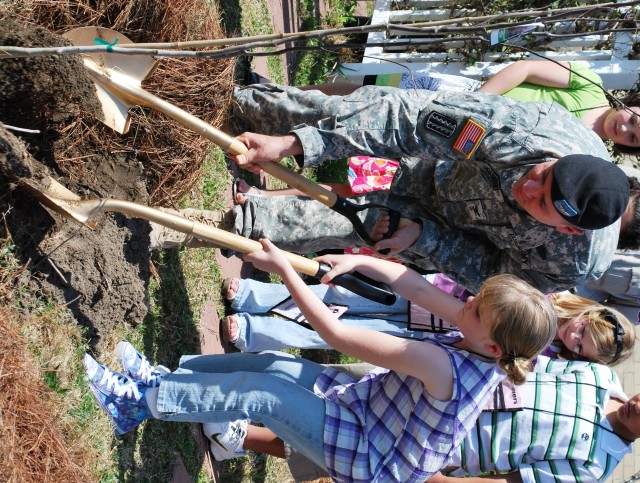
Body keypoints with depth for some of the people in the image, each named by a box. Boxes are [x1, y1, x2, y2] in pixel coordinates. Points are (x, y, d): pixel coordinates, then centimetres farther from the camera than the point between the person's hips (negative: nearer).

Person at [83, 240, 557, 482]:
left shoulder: (441, 365, -36)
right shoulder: (475, 340, -13)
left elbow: (335, 333, -35)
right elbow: (414, 284, -4)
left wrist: (283, 268, -30)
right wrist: (359, 260, -15)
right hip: (368, 406, 7)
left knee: (259, 394, -16)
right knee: (268, 363, 0)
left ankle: (140, 402, -1)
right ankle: (161, 376, 13)